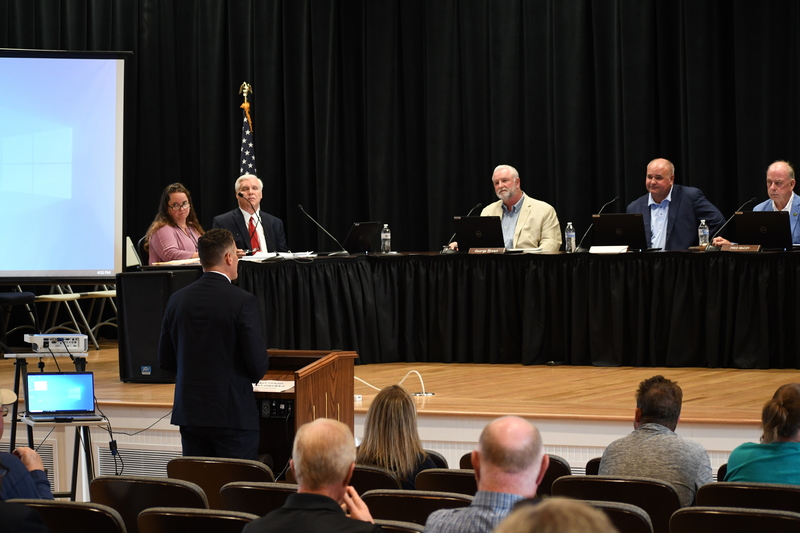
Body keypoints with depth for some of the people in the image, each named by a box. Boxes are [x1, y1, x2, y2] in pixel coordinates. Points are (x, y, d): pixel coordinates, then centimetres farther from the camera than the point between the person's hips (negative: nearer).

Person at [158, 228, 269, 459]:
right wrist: (253, 375, 10)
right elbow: (257, 362, -13)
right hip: (233, 413, -5)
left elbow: (165, 360, 10)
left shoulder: (177, 300, 4)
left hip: (189, 413, 5)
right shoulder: (243, 301, -12)